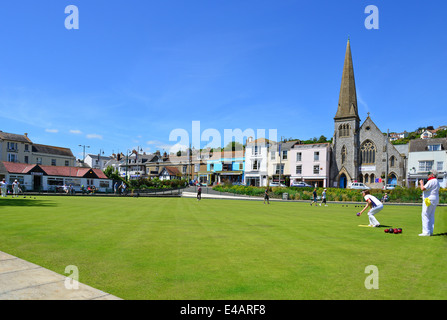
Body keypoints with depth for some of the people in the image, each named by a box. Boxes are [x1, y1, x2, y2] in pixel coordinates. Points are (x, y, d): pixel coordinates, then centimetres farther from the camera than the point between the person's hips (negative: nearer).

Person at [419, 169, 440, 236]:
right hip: (435, 200, 10)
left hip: (429, 200, -10)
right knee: (431, 216, 11)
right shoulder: (437, 182, 17)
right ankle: (430, 231, 13)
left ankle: (426, 232, -10)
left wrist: (421, 183, -6)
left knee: (425, 215, -8)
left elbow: (423, 189, -23)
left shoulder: (431, 181, -15)